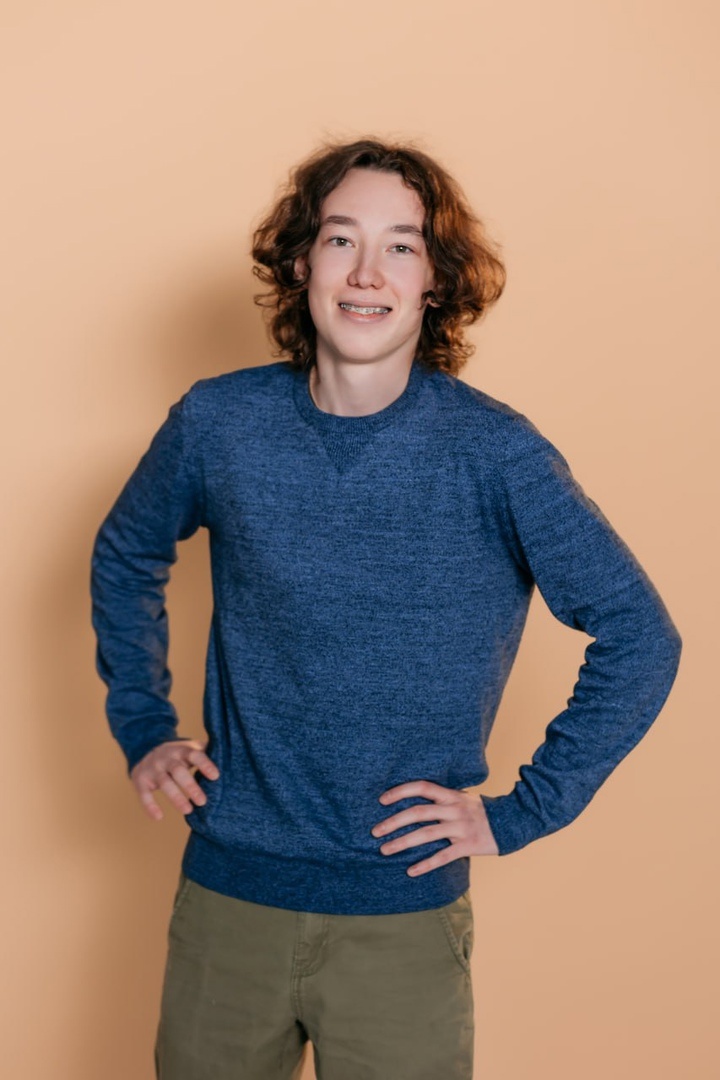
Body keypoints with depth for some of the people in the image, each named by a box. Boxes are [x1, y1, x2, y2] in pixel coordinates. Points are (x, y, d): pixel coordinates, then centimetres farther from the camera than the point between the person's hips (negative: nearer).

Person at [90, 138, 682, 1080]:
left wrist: (522, 811, -7)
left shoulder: (496, 454, -13)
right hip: (225, 892, 3)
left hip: (402, 910, -2)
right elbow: (125, 559, 14)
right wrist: (141, 729, 8)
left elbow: (639, 638, -7)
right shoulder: (217, 423, -5)